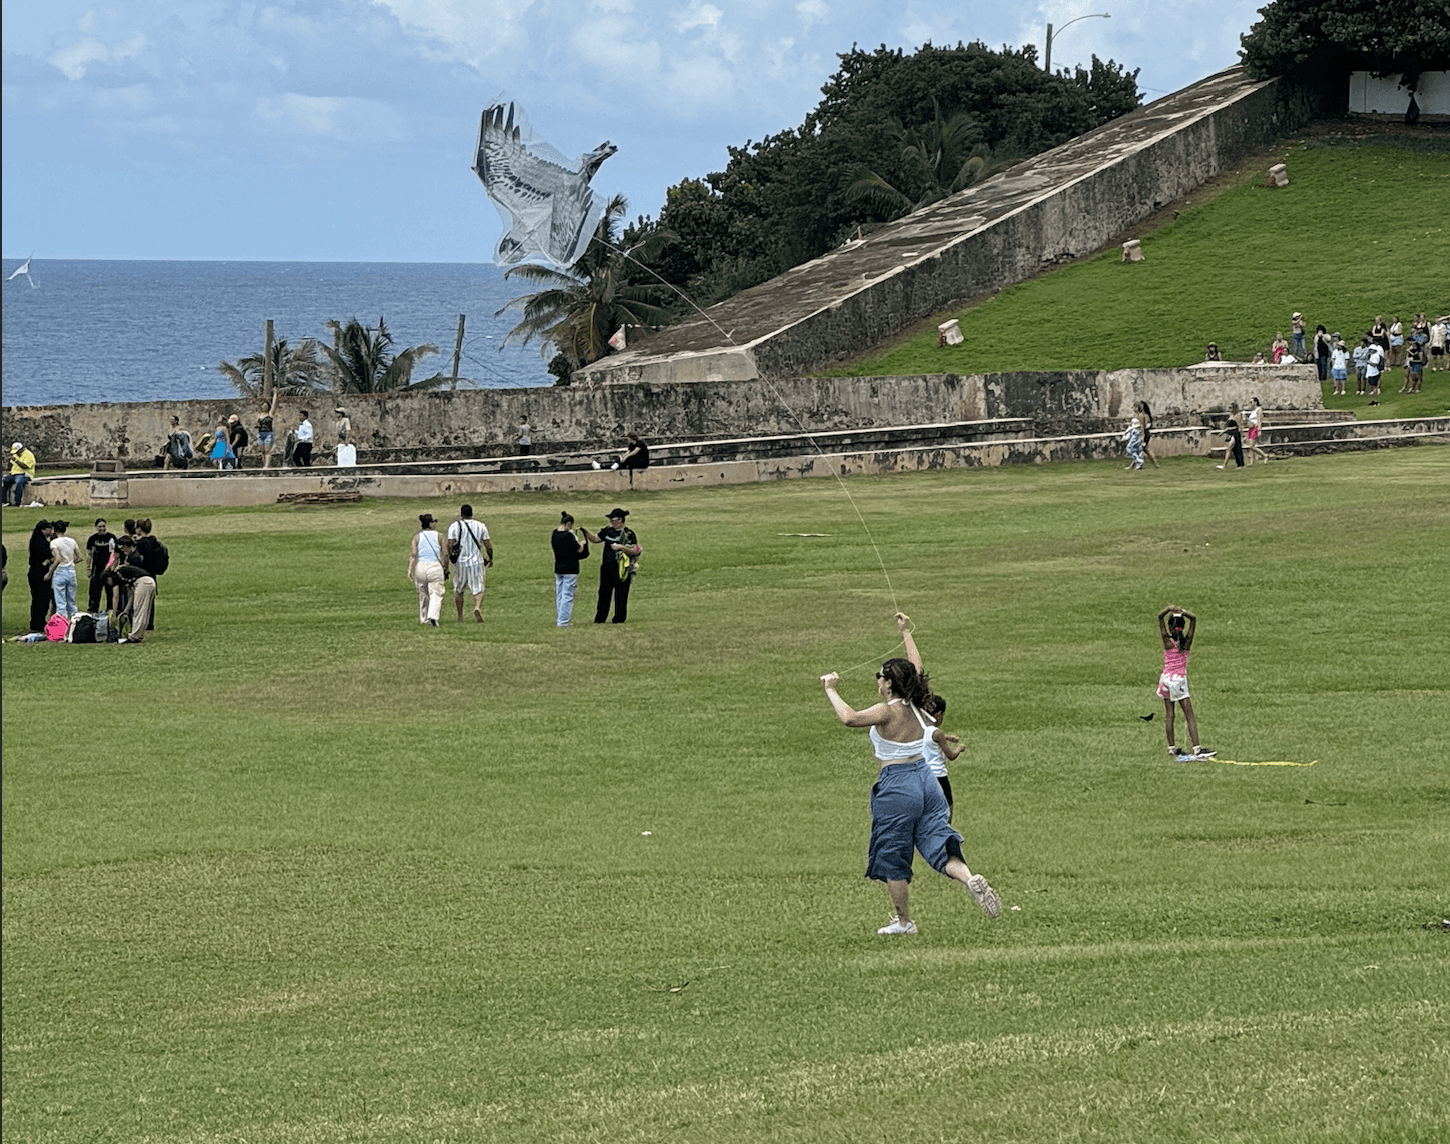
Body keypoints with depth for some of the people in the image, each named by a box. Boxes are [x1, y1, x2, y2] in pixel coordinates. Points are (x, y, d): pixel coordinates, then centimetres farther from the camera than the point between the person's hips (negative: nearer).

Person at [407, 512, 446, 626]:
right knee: (436, 594, -3)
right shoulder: (438, 536, 0)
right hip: (435, 566, -3)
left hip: (420, 566, 3)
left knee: (423, 595, 18)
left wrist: (410, 570, -8)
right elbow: (444, 553, 4)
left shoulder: (417, 536, 4)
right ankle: (432, 616, -25)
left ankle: (423, 619, 28)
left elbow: (413, 554, -5)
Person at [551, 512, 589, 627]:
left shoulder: (554, 534, 3)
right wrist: (582, 543, 11)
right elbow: (580, 550, -11)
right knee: (567, 596, -2)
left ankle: (559, 620, 19)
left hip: (558, 568, 7)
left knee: (559, 595, 14)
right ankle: (563, 621, -3)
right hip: (570, 568, -7)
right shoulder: (568, 536, -18)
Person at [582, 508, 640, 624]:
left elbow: (635, 551, -9)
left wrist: (621, 547, -19)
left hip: (621, 569, -4)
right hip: (607, 568, 4)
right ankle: (599, 618, 12)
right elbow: (595, 539, 17)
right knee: (604, 593, 6)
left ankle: (619, 618, 9)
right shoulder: (608, 531, 10)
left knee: (621, 595, 0)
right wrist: (586, 532, 2)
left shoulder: (629, 534, -4)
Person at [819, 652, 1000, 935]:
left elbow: (849, 718, -32)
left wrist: (830, 689, -20)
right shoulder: (914, 706, 4)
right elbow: (916, 672, 23)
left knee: (892, 859, 8)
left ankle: (903, 921, 16)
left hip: (897, 787, -6)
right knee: (937, 843, 5)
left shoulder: (887, 711, -16)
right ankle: (970, 879, -23)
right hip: (926, 780, 6)